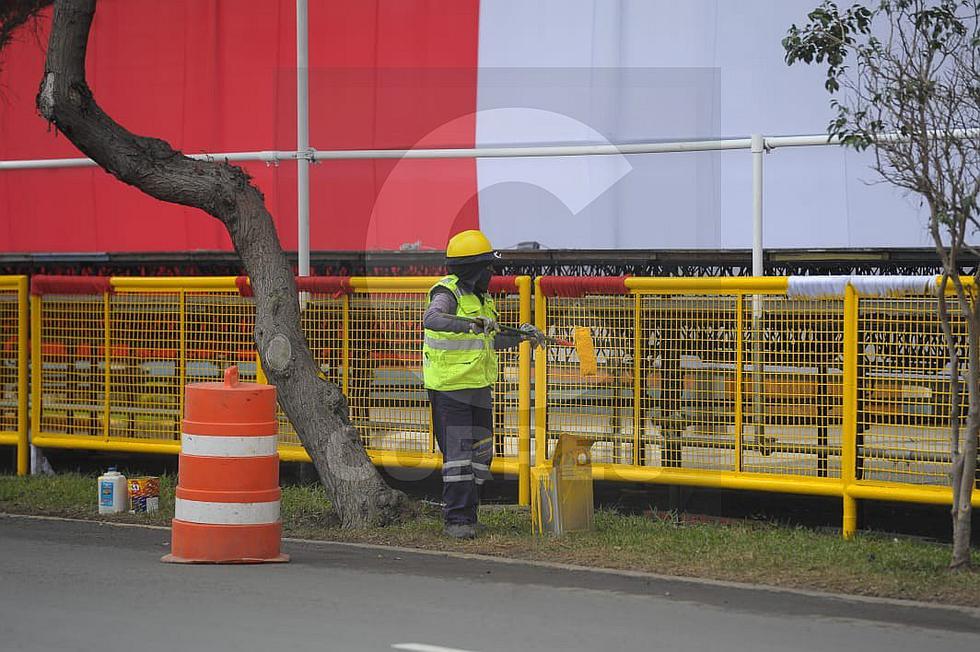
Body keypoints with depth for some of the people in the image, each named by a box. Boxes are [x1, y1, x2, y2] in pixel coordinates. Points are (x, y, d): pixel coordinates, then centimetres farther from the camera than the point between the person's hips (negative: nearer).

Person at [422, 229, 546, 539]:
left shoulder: (481, 298, 13)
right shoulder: (448, 294, -15)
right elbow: (432, 319, -38)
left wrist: (520, 335, 13)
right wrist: (466, 324, -52)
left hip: (480, 386, 9)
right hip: (449, 388, -9)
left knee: (480, 453, 11)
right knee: (457, 453, -9)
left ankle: (467, 512, 20)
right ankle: (457, 519, -6)